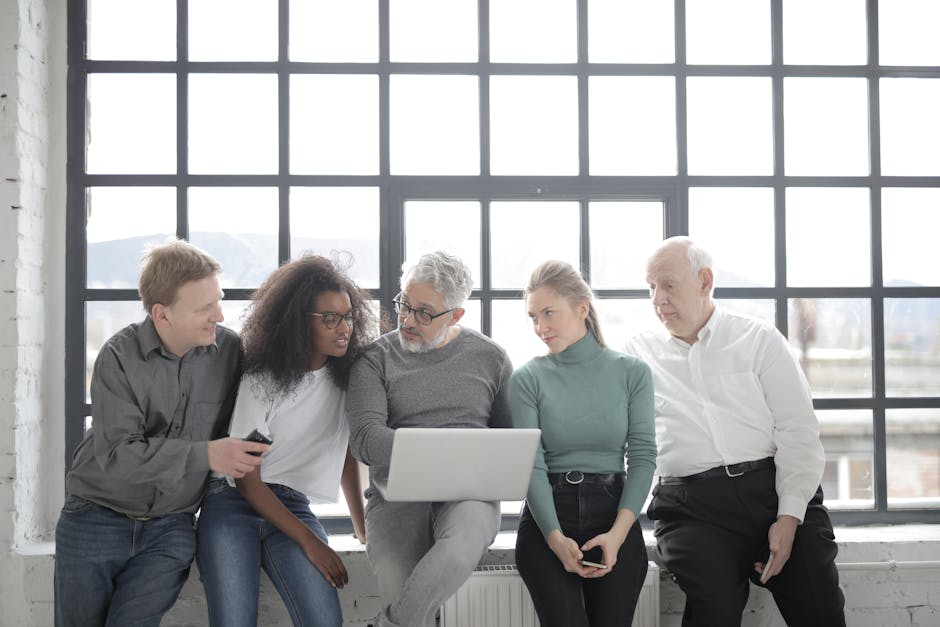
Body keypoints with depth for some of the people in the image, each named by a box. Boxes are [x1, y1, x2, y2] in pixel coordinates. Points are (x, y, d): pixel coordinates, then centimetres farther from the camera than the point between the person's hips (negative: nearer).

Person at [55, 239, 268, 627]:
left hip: (170, 528, 0)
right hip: (97, 519, 0)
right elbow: (116, 455, -21)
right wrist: (204, 455, -25)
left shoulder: (231, 351, -8)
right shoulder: (120, 357, -13)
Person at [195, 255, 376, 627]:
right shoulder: (260, 382, -8)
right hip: (234, 506, -3)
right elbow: (247, 480, -8)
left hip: (294, 510, 3)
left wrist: (363, 527, 12)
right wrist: (310, 542, -13)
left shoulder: (349, 377, 5)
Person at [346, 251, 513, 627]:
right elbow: (365, 437, -6)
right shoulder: (376, 358, 7)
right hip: (397, 495, 0)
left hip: (470, 492, 1)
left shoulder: (490, 357, 12)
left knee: (461, 547, -36)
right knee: (399, 593, -27)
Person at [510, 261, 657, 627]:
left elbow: (643, 455, -1)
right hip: (546, 519, -1)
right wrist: (556, 538, -18)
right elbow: (531, 466, -5)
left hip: (613, 512, 1)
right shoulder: (528, 379, 1)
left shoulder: (632, 372, 3)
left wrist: (617, 534, -13)